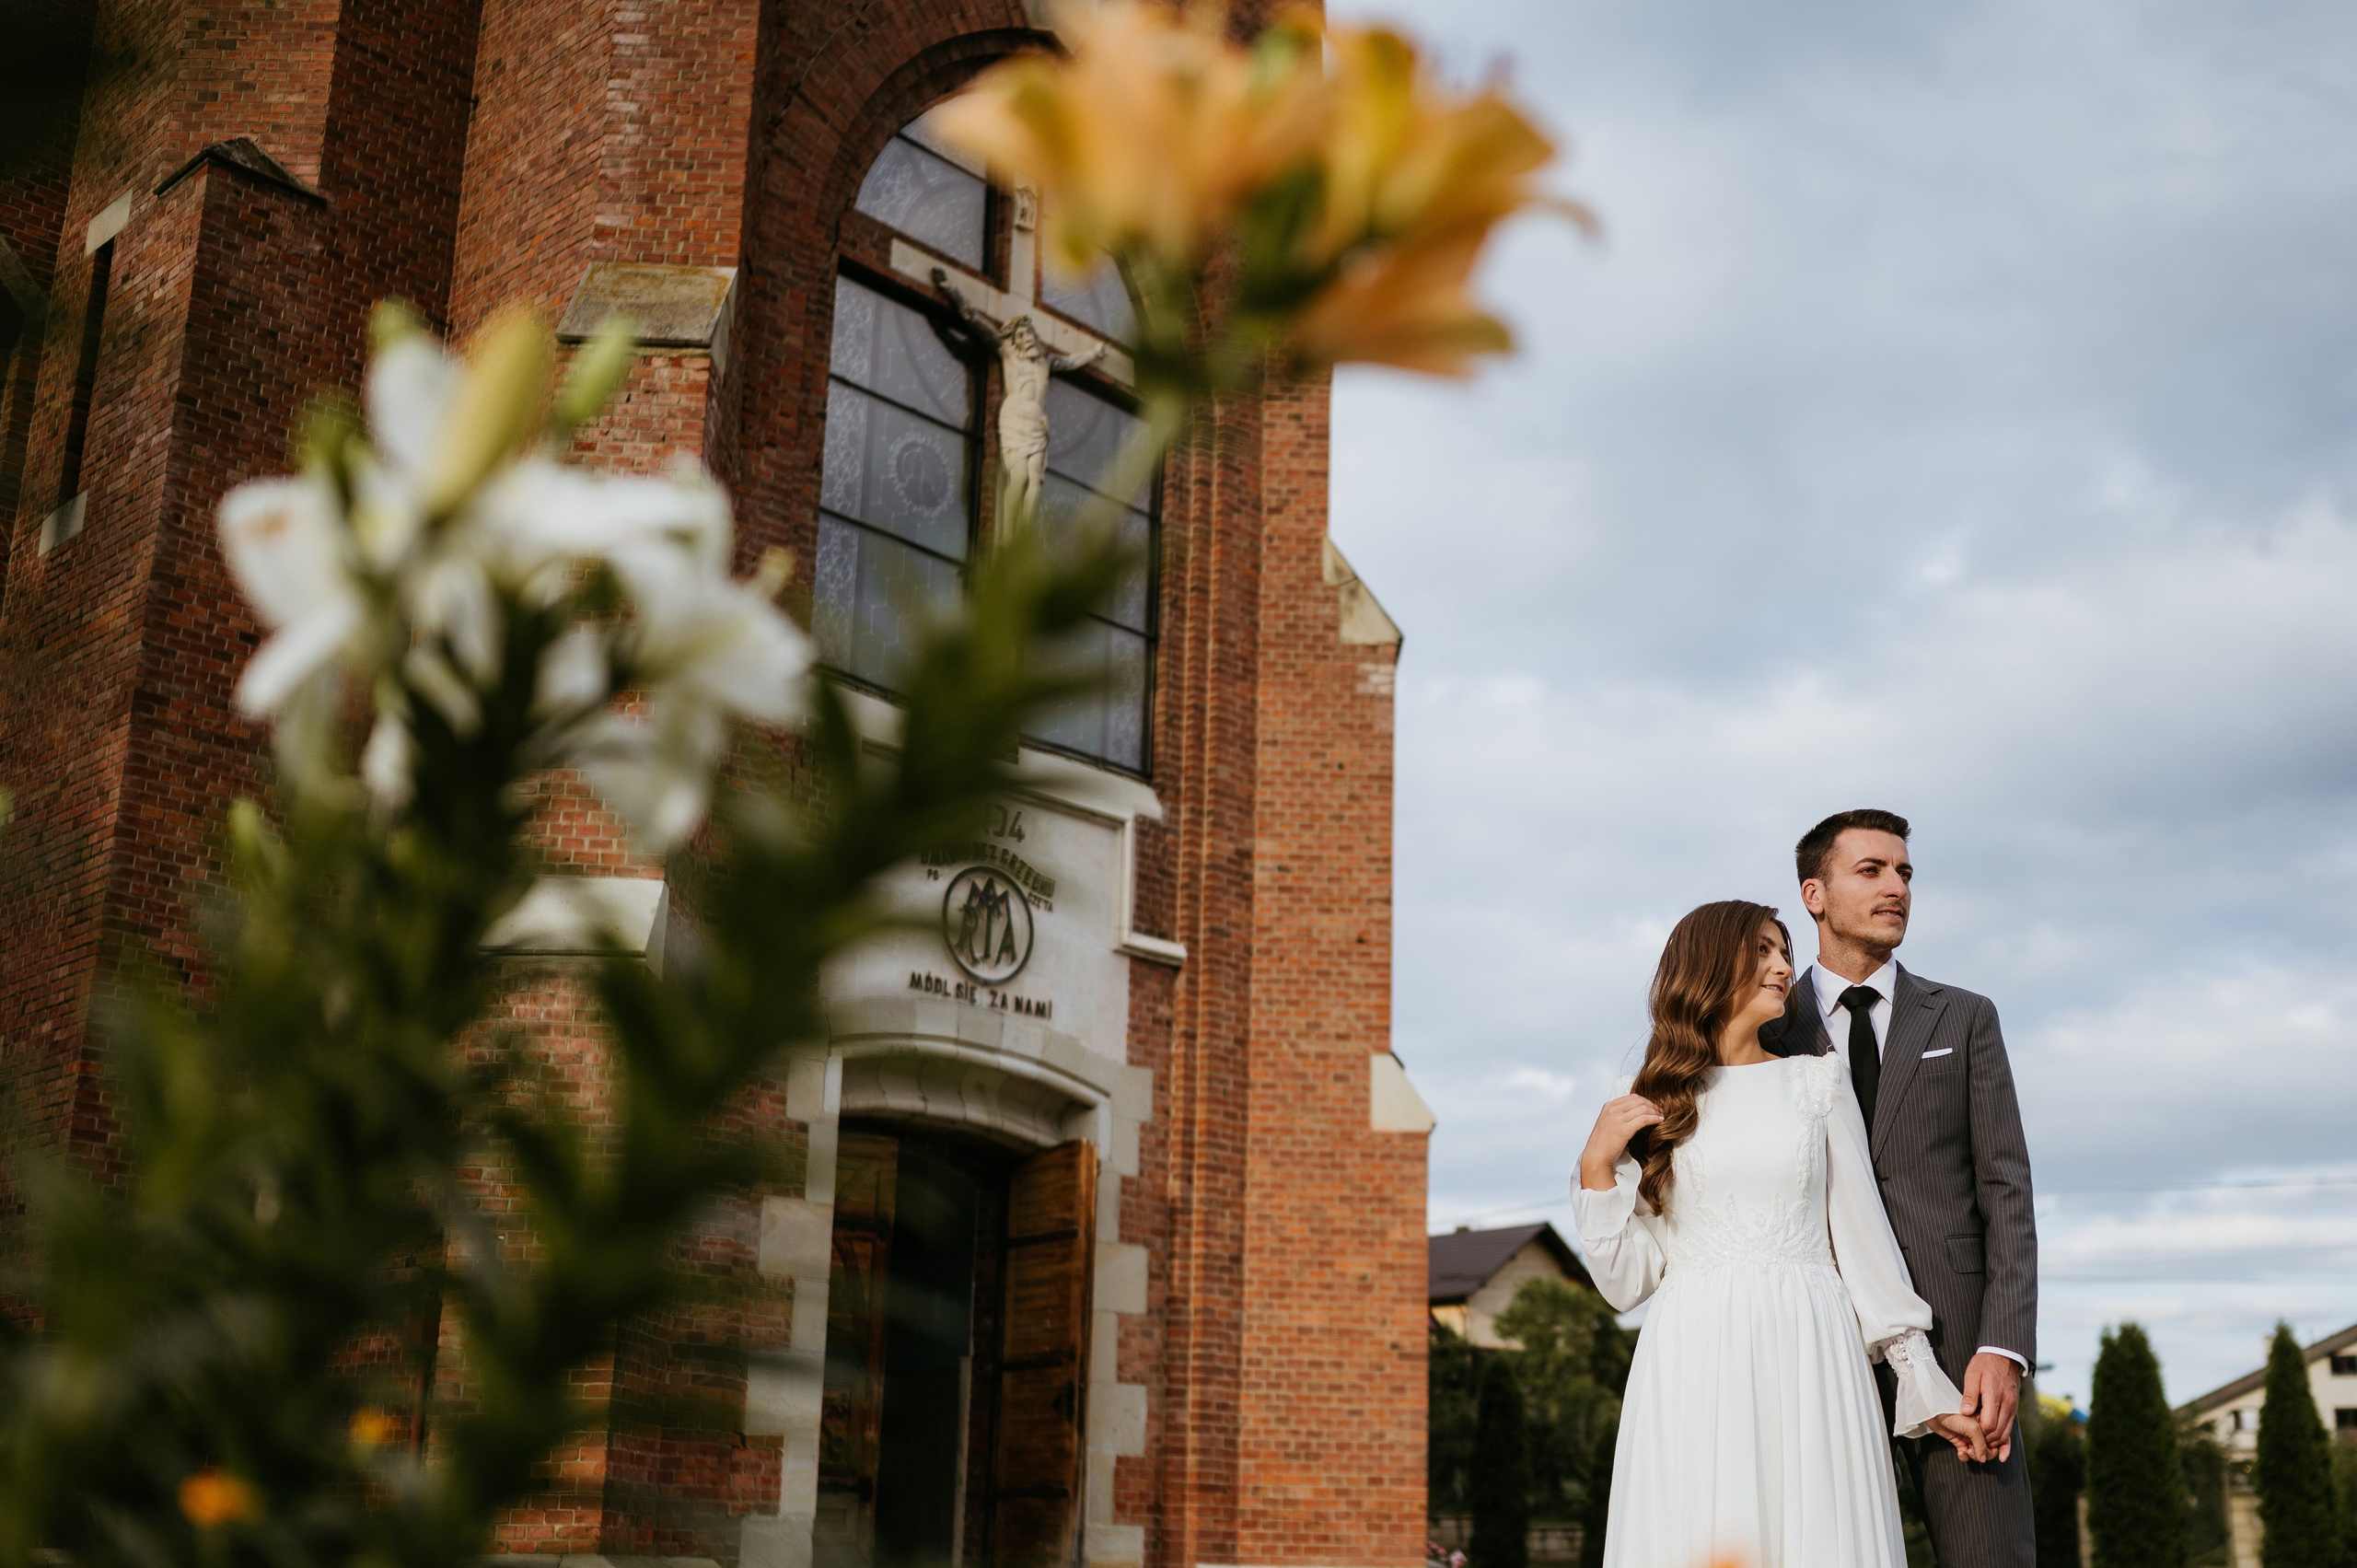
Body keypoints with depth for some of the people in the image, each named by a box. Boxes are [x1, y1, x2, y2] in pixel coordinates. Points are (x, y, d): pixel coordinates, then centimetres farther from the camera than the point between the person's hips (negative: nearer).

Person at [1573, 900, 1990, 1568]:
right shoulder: (1645, 1102, 9)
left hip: (1808, 1361, 1)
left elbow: (1864, 1238, 11)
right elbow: (1627, 1281, 7)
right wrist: (1597, 1166, -5)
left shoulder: (1817, 1081, 12)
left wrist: (1927, 1388, 8)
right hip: (1694, 1368, -1)